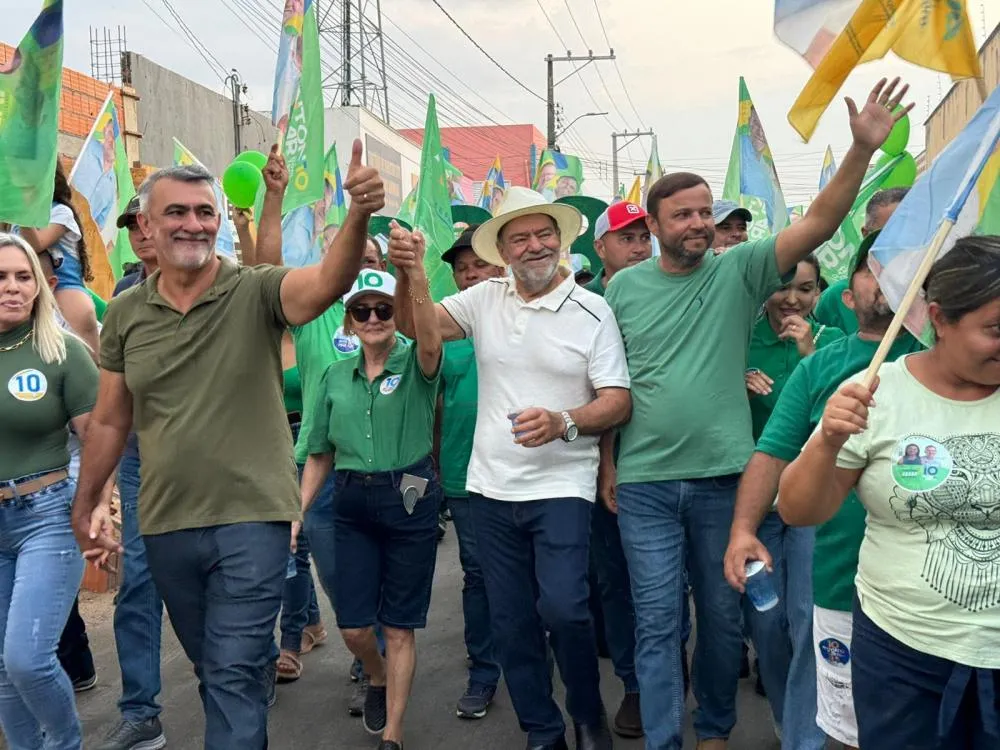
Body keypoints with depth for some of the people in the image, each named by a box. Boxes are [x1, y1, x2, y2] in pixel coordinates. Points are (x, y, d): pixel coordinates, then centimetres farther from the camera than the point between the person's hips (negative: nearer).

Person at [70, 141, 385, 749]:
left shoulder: (256, 293, -9)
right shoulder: (126, 314, 2)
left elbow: (329, 281, -30)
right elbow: (110, 421, 11)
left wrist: (358, 214, -48)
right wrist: (83, 506, 15)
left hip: (252, 516, -4)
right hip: (165, 523, 5)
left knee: (234, 674, -2)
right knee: (213, 666, 21)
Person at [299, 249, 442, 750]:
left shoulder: (415, 365, -5)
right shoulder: (336, 377, 8)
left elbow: (430, 342, -31)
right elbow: (320, 455, 13)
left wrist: (416, 273, -47)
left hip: (409, 501, -4)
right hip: (352, 506, 4)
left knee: (399, 628, 6)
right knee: (353, 627, 7)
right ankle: (378, 678, 41)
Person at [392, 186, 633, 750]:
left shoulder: (592, 312, -5)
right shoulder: (485, 300, 5)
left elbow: (618, 402, -7)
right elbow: (415, 325, 3)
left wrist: (562, 423, -25)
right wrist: (408, 274, -15)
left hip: (561, 487, -4)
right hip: (492, 489, 4)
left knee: (563, 608, -16)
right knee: (511, 620, 10)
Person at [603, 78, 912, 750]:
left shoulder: (739, 271, -1)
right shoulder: (624, 286, 2)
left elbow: (819, 224, -11)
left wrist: (863, 149, -24)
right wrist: (607, 464, 3)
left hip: (724, 478, 1)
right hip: (644, 482, 0)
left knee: (723, 615, 15)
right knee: (658, 622, 4)